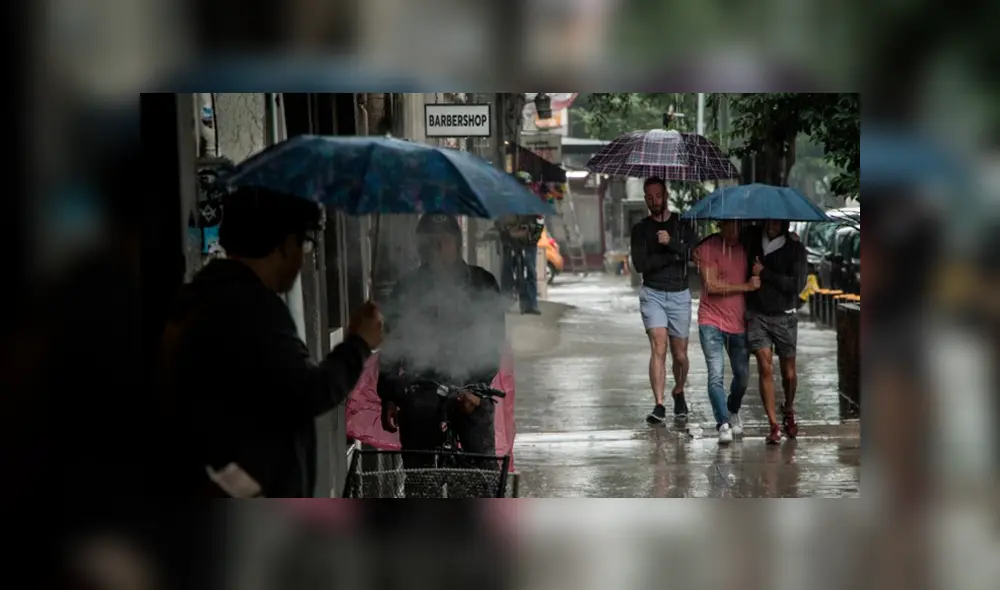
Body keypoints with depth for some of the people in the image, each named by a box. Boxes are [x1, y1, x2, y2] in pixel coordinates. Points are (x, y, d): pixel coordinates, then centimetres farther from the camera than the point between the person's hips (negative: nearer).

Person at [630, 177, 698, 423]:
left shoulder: (682, 224, 8)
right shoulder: (641, 229, 6)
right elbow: (640, 264, -7)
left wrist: (671, 243, -20)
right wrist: (675, 255, -10)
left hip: (680, 294, 1)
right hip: (653, 294, -1)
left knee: (680, 354, 6)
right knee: (658, 348, -16)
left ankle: (679, 394, 33)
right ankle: (659, 405, -19)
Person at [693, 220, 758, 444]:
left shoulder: (747, 247, 7)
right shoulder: (708, 248, -9)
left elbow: (758, 282, 21)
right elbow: (711, 285, -16)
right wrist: (746, 286, -15)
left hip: (739, 323, 5)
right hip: (712, 322, -5)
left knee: (742, 375, 12)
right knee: (716, 374, -15)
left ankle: (733, 412, 37)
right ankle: (723, 425, -15)